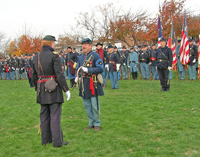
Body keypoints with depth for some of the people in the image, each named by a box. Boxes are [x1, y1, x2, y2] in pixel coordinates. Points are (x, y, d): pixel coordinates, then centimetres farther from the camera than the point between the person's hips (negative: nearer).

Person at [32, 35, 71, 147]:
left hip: (42, 90, 7)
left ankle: (45, 139, 21)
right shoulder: (54, 56, -12)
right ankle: (57, 141, 1)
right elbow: (60, 75, -17)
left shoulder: (36, 57, 9)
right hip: (54, 89, -7)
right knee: (55, 115, -3)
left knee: (44, 115, 13)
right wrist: (66, 89, -12)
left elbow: (34, 76, 15)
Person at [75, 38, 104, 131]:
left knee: (95, 105, 0)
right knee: (86, 105, 12)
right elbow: (77, 69, 20)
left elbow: (100, 68, -15)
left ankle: (97, 124, 14)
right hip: (84, 83, 7)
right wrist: (76, 77, 0)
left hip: (93, 83, -6)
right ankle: (91, 123, 25)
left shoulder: (95, 56, -7)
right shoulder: (81, 57, 13)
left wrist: (88, 70, -23)